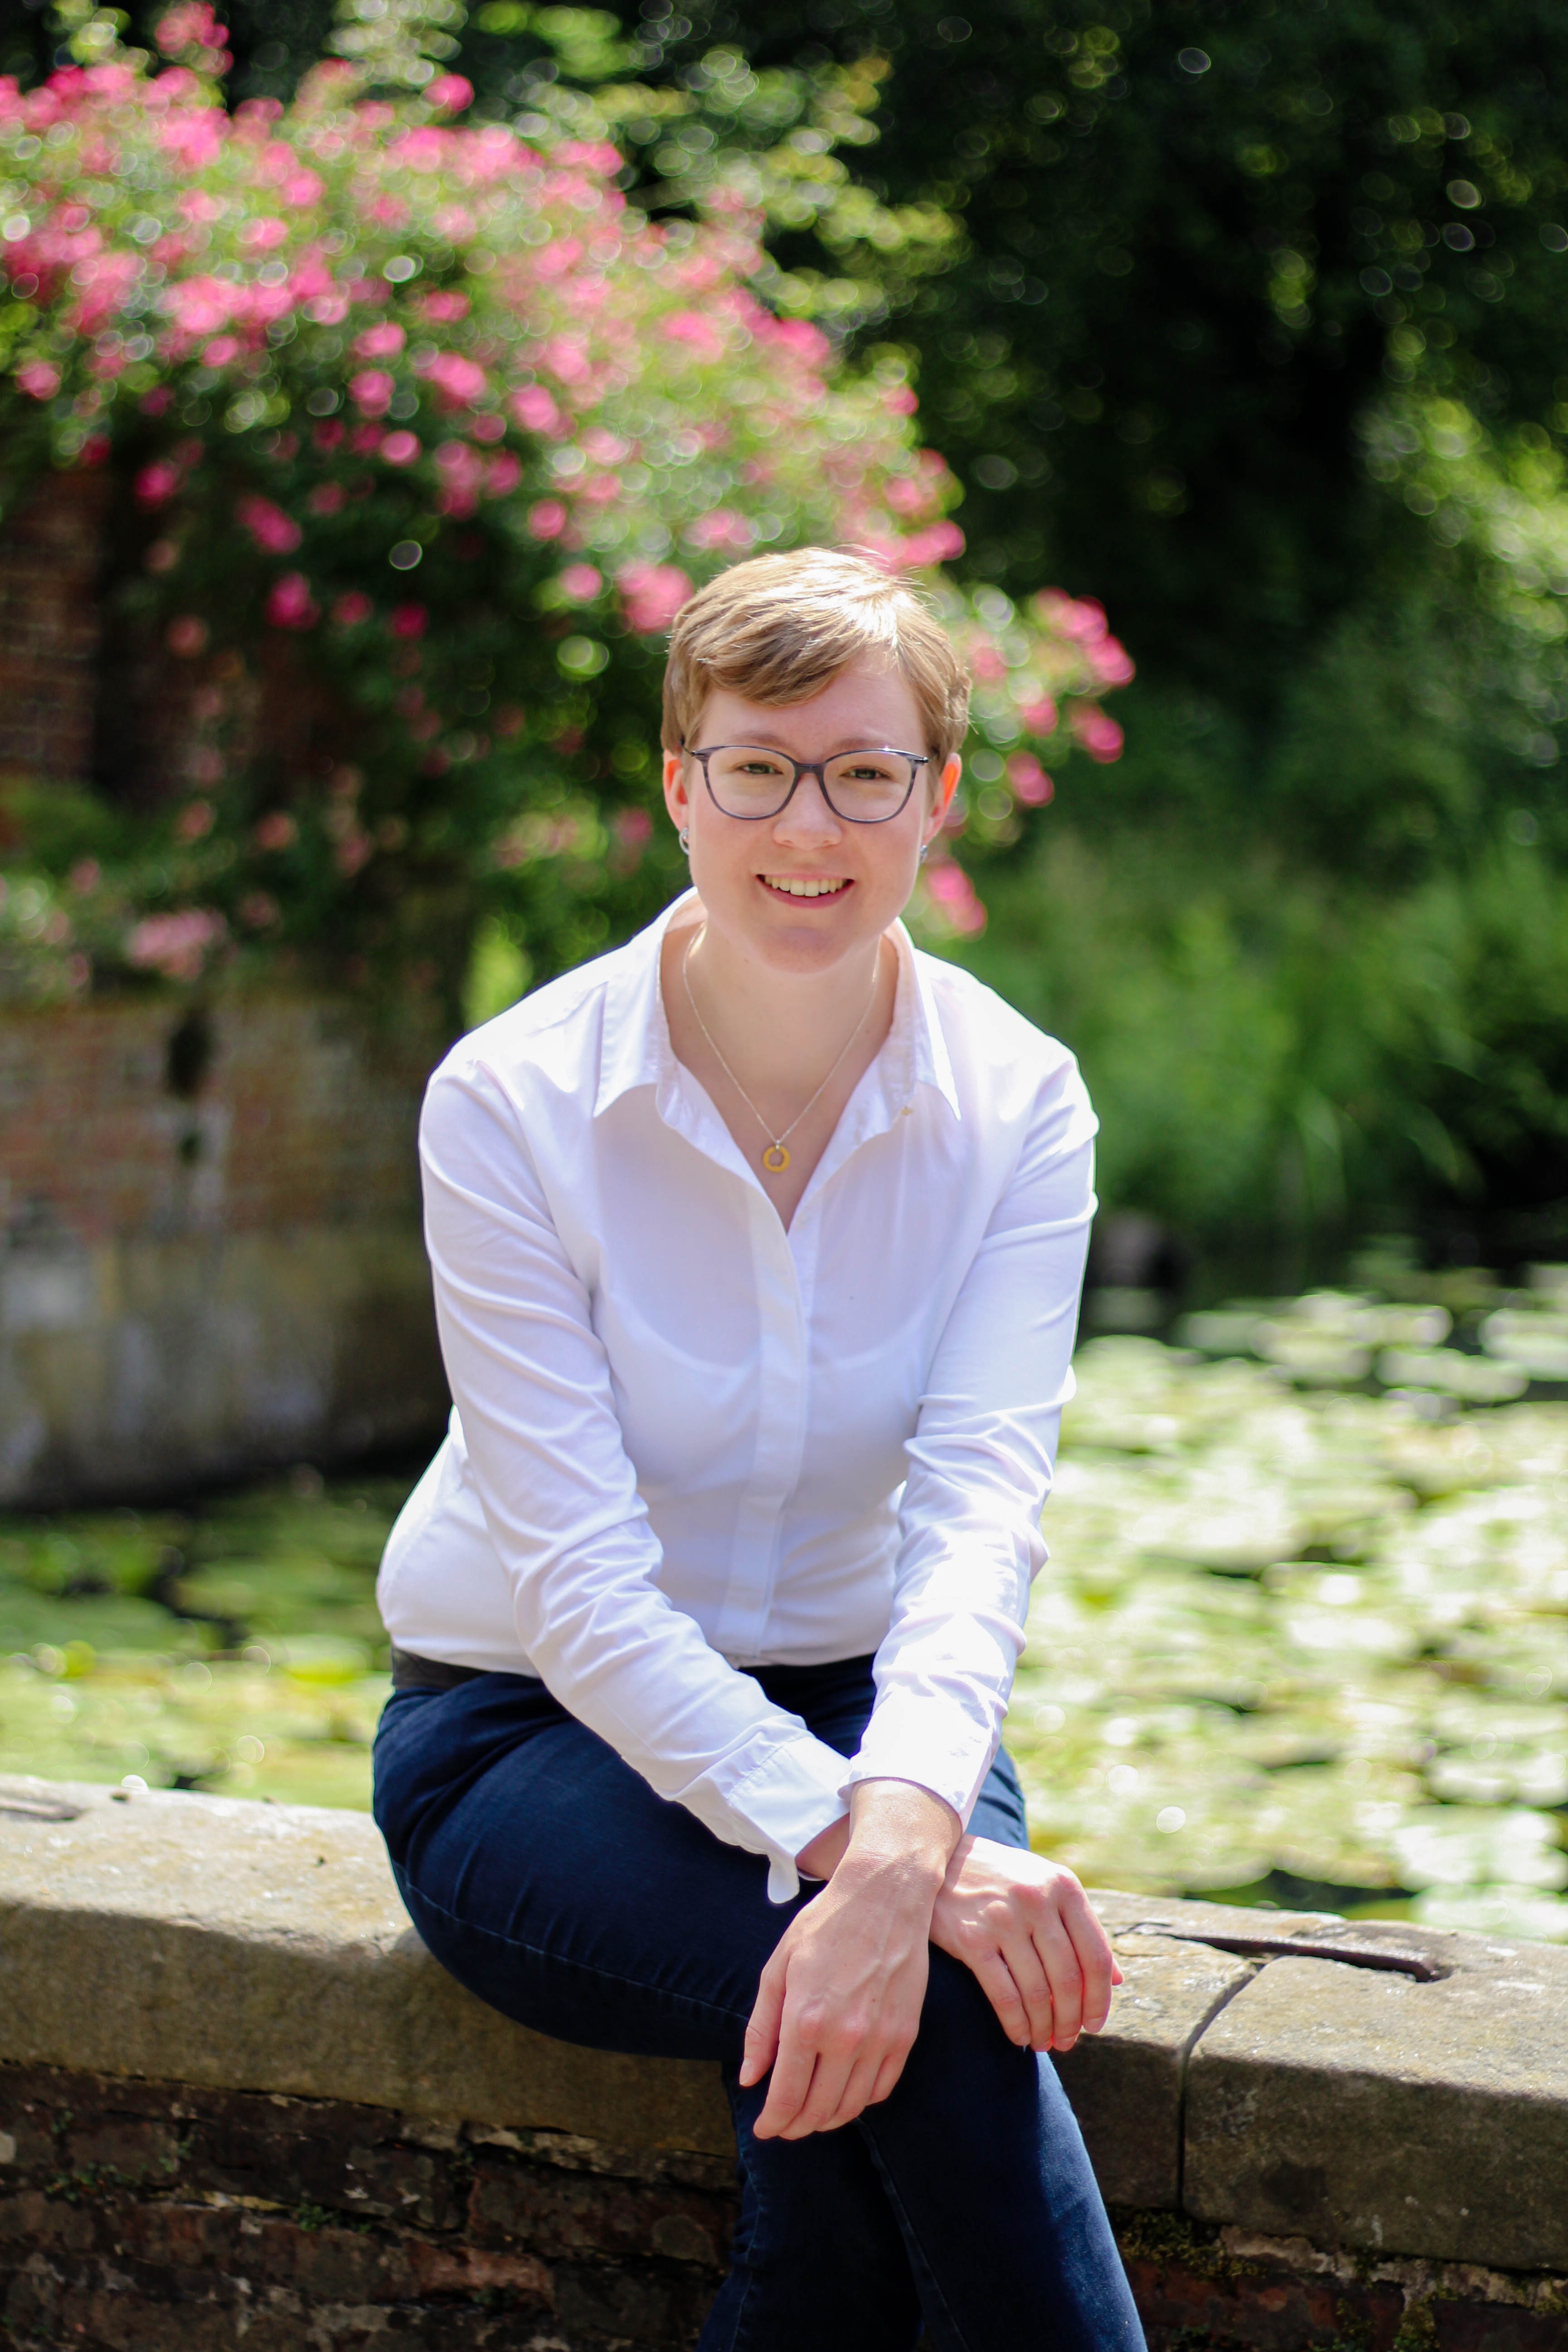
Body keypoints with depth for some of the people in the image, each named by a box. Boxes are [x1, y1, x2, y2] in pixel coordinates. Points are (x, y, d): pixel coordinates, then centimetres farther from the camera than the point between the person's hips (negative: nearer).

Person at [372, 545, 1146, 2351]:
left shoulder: (1017, 1103, -8)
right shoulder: (512, 1105, -16)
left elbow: (982, 1497, -21)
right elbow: (583, 1581, -21)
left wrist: (907, 1822, -41)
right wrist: (839, 1840, -37)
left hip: (854, 1707, 3)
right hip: (528, 1734, -2)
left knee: (880, 2007, -32)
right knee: (920, 1999, -31)